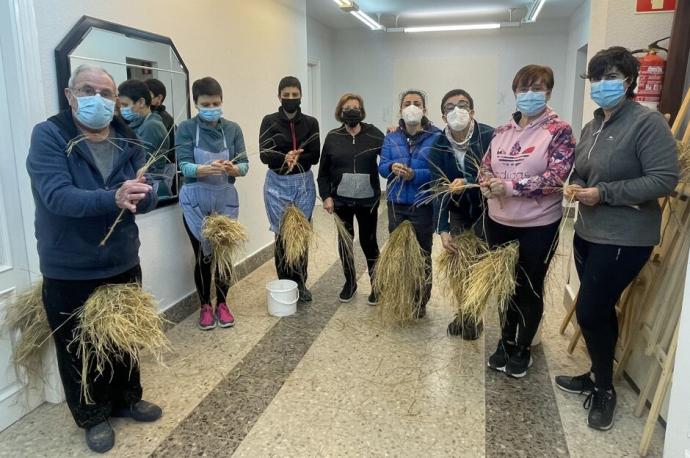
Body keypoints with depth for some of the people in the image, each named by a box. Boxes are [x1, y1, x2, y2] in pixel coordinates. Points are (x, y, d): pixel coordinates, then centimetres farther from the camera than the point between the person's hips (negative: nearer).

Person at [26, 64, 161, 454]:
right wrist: (113, 199, -41)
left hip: (123, 264, 4)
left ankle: (126, 399, 43)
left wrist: (137, 195, -29)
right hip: (69, 272, -4)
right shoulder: (49, 136, -12)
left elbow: (149, 198, -5)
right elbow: (57, 197, -25)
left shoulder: (128, 141, 2)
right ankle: (94, 416, 35)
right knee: (79, 349, 12)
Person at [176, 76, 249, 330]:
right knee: (202, 255, 5)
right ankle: (205, 305, 25)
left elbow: (244, 164, -5)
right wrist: (207, 169, -36)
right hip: (196, 200, -2)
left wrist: (232, 169, -28)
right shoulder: (186, 128, -6)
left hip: (225, 199, 2)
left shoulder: (233, 129, 0)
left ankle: (222, 303, 26)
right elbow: (185, 166, -15)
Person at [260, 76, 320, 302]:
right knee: (282, 235, 1)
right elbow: (264, 154, -11)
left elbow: (314, 156, -2)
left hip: (303, 184, 2)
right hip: (277, 184, -1)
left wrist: (295, 159, -18)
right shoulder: (269, 121, -1)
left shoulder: (310, 122, 3)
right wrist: (284, 158, -30)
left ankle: (301, 284, 18)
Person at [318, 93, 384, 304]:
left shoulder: (373, 133, -1)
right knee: (344, 241, 11)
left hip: (368, 200, -1)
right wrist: (326, 196, -3)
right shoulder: (333, 137, 1)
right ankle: (350, 282, 28)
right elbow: (323, 171, 4)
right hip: (341, 200, 2)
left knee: (368, 241, 5)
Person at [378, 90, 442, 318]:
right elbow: (382, 166, 1)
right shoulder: (391, 138, 7)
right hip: (397, 203, 4)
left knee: (422, 253, 5)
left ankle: (421, 302, 19)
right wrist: (392, 168, -21)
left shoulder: (436, 137, -6)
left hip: (423, 204, -4)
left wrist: (415, 175, -25)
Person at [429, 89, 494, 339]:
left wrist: (468, 182, -32)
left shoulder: (489, 137, -20)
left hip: (485, 210, -3)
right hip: (458, 212, 3)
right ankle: (463, 312, 27)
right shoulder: (438, 147, -9)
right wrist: (442, 229, -20)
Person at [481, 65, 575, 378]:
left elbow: (556, 176, -19)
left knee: (530, 288, 11)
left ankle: (523, 349, 30)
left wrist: (510, 187, -23)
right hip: (499, 221, 5)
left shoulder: (559, 130, -9)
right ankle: (506, 341, 35)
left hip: (538, 226, -4)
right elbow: (485, 166, 9)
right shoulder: (502, 131, 7)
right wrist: (488, 183, -14)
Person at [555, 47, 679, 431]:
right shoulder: (593, 125, 10)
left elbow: (665, 179, -19)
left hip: (625, 239, -7)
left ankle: (605, 389, 18)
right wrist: (575, 186, -2)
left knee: (589, 311, -4)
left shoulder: (648, 122, -14)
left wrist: (604, 193, -21)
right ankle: (597, 377, 35)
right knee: (600, 310, 17)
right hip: (589, 233, 8)